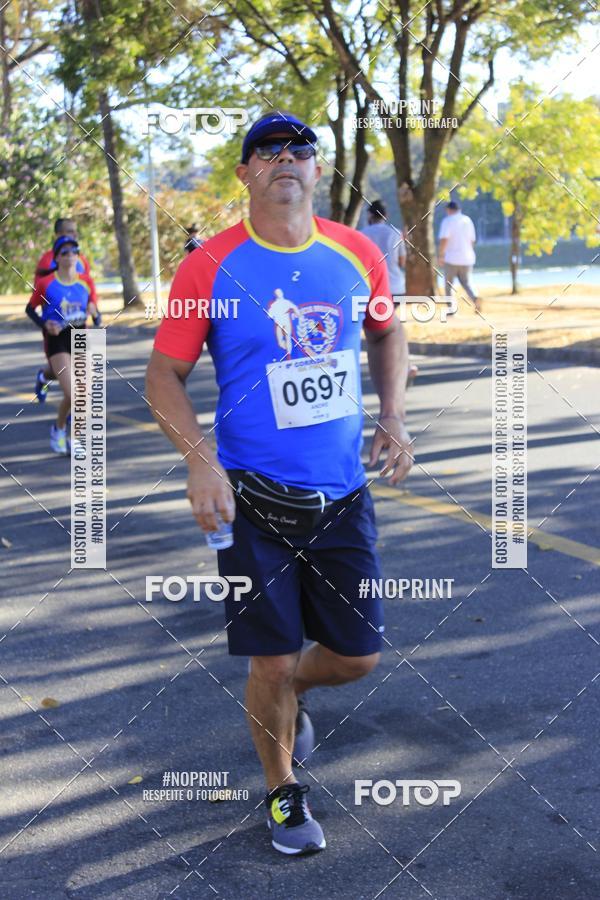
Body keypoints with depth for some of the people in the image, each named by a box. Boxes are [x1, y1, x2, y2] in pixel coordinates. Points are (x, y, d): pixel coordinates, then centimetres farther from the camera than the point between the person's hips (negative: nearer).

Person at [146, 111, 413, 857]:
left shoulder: (357, 255, 0)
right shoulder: (211, 266, -10)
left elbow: (387, 331, 18)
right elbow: (163, 376, -6)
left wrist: (393, 415, 3)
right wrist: (200, 461, -20)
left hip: (343, 496, 4)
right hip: (254, 500, -3)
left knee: (357, 655, 9)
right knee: (272, 662, 2)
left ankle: (291, 694, 44)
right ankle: (283, 793, 29)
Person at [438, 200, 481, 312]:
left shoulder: (448, 221, -6)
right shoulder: (468, 220, 11)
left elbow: (444, 240, -18)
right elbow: (472, 241, 14)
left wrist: (440, 255, -13)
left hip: (452, 258, -4)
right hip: (466, 258, 4)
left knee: (449, 284, 10)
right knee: (466, 283, 10)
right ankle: (474, 298, -20)